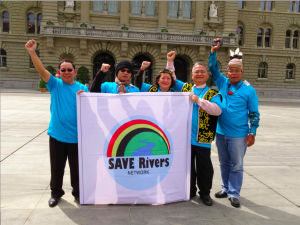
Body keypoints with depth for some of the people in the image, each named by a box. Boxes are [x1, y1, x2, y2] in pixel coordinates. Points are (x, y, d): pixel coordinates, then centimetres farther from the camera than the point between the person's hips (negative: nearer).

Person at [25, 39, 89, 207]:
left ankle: (78, 192, 32)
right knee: (57, 167, 14)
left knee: (77, 167, 13)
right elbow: (41, 70, -16)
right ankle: (56, 192, 34)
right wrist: (32, 52, -28)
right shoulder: (55, 85, -2)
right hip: (57, 134, 0)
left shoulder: (82, 88, 1)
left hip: (77, 136, 0)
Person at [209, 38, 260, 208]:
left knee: (237, 165, 5)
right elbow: (213, 69, 2)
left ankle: (234, 193, 17)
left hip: (238, 135, -4)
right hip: (221, 132, 4)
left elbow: (254, 114, -2)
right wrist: (214, 52, -10)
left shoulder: (249, 90, -4)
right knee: (224, 163, 16)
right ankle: (226, 188, 32)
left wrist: (252, 133, -6)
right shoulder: (222, 83, 5)